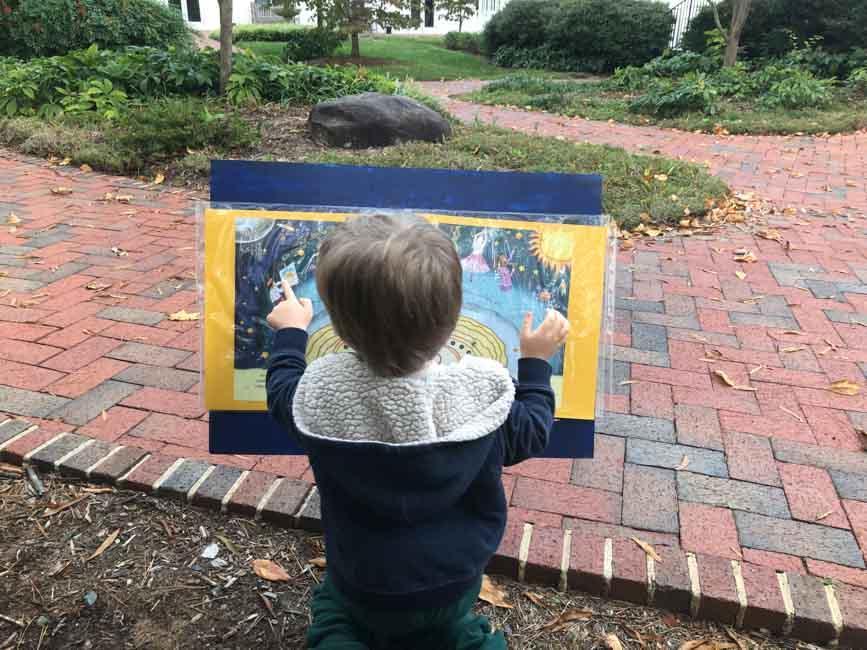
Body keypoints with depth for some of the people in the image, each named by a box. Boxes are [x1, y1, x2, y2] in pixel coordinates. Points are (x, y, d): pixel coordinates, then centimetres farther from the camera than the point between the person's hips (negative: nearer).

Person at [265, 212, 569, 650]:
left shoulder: (321, 391, -25)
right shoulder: (481, 392, -26)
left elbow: (282, 391, 0)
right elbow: (529, 437, -5)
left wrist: (290, 333, 16)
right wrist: (536, 360, 6)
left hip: (362, 586, -1)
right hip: (454, 583, 1)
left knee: (333, 606, 30)